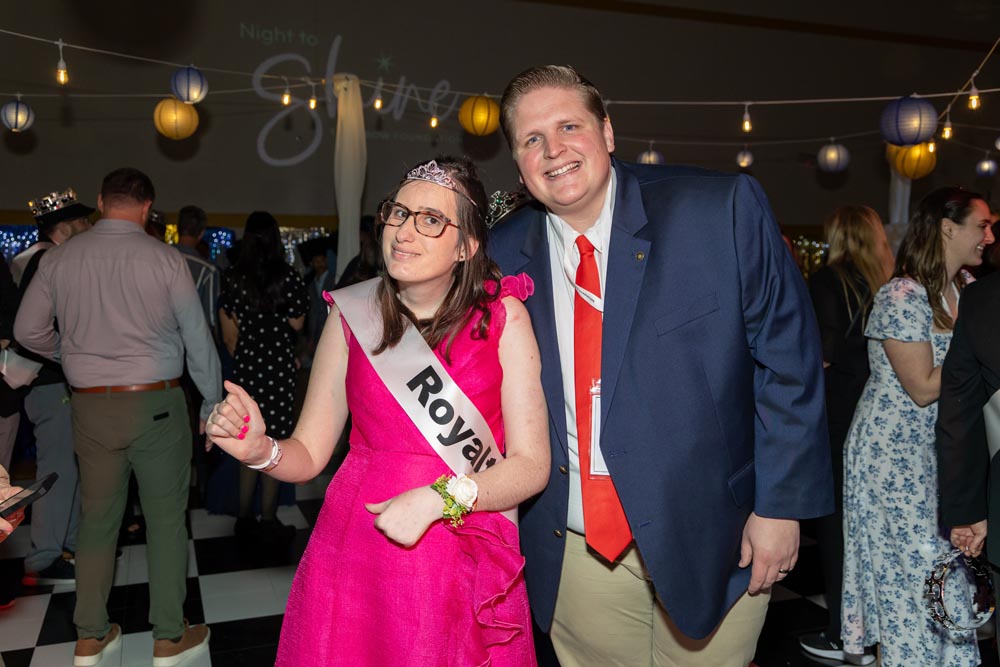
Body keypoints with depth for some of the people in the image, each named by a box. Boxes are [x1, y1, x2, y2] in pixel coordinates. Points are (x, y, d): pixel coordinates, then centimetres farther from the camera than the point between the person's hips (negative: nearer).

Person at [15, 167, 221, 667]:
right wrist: (213, 402, 7)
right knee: (166, 520, 7)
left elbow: (27, 331, 9)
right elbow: (198, 338, -5)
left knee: (97, 519, 14)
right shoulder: (164, 259, -8)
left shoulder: (59, 259, 1)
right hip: (155, 404, -3)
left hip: (90, 406, 4)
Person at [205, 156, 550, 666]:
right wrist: (260, 449, -17)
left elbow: (531, 464, -9)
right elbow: (308, 453, 3)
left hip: (466, 568, -1)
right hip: (355, 556, 2)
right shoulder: (352, 314, -1)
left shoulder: (502, 316, -7)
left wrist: (438, 499, -21)